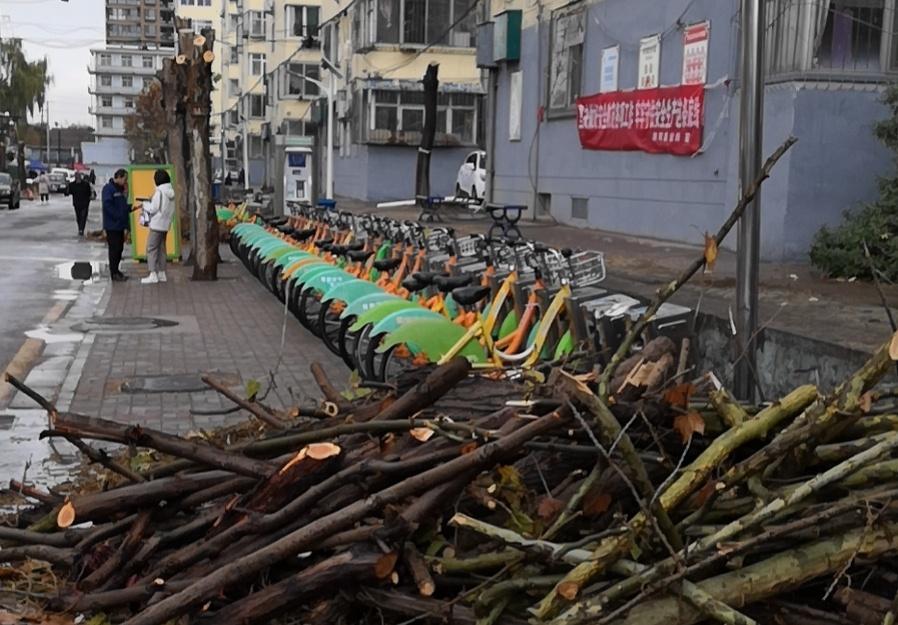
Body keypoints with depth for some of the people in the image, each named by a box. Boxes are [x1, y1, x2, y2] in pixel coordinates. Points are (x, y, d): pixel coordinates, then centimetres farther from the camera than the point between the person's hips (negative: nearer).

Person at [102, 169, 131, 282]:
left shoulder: (120, 189, 16)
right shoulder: (108, 188, -13)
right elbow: (107, 205, -23)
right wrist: (118, 216, -21)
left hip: (120, 225, 9)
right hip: (112, 225, -9)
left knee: (119, 248, 12)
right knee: (114, 249, -4)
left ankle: (115, 270, 21)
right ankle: (114, 273, 1)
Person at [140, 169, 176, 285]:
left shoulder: (159, 192, -16)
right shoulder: (171, 192, 8)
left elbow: (153, 209, -16)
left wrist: (145, 205, 4)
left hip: (156, 224, -8)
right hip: (165, 224, 8)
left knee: (151, 248, -5)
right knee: (161, 248, 14)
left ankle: (153, 275, -10)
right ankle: (162, 274, 17)